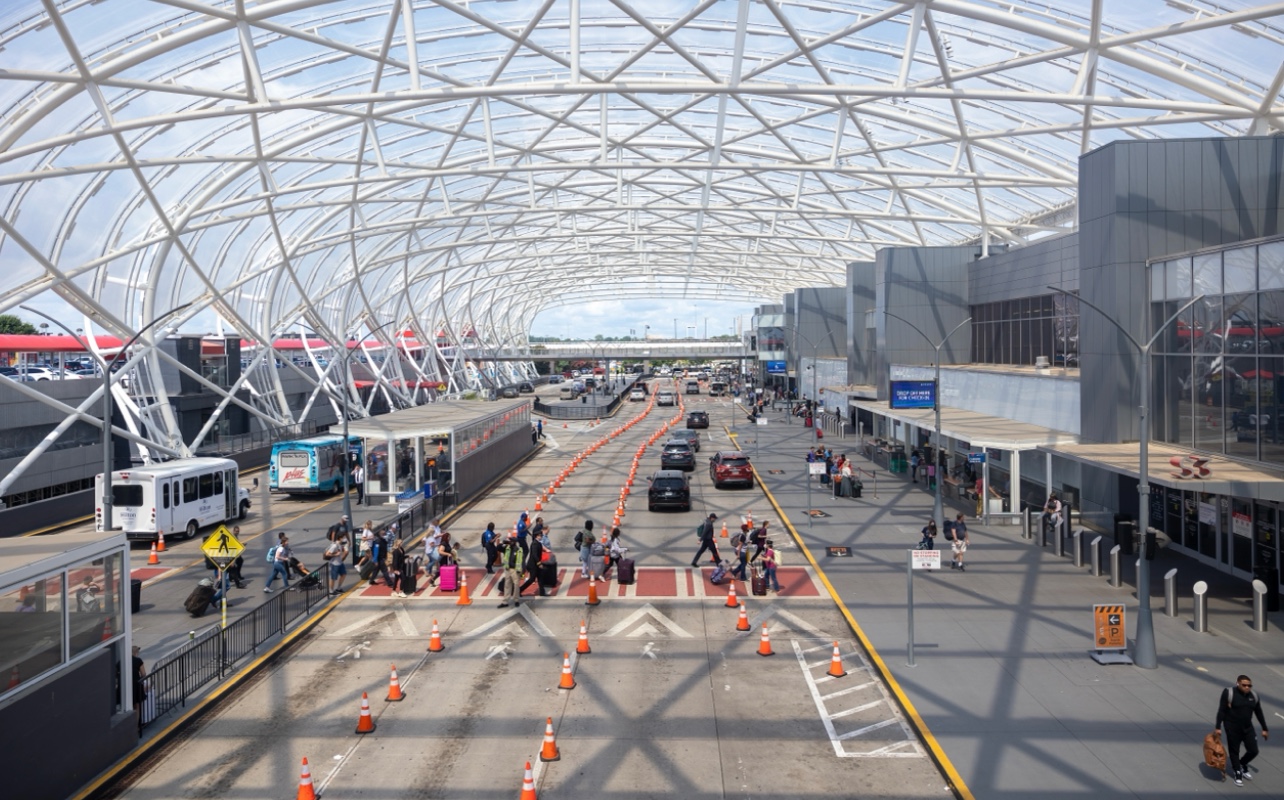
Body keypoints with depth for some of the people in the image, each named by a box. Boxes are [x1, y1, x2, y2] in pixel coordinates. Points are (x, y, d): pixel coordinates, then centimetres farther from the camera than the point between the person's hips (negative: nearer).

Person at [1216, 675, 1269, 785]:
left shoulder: (1254, 696, 0)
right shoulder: (1229, 693, -15)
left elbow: (1259, 713, 13)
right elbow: (1221, 711, -13)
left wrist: (1264, 729, 17)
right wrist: (1218, 727, -15)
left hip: (1248, 728, 5)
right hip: (1232, 728, -4)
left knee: (1253, 751, 5)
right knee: (1234, 751, 5)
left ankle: (1242, 764, 35)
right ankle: (1238, 773, 22)